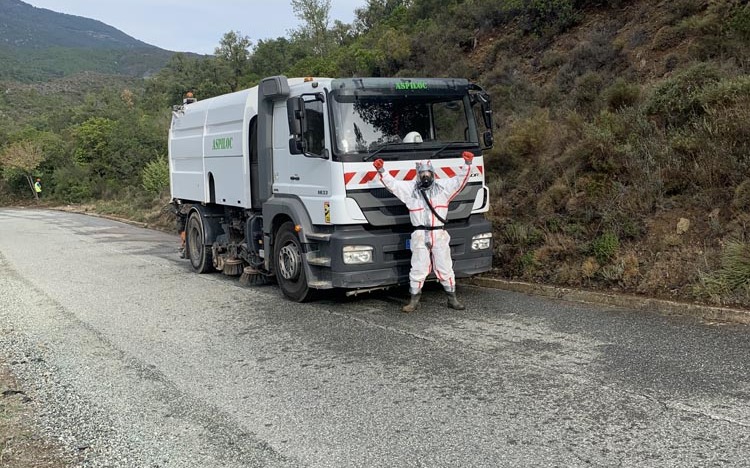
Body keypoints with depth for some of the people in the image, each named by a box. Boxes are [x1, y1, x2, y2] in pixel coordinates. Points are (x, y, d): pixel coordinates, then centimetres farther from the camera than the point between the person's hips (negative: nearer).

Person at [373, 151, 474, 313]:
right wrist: (381, 171, -7)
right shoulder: (410, 189, 9)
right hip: (420, 236, -1)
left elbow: (460, 180, 6)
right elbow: (392, 184, 5)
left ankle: (452, 299, 18)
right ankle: (414, 301, 12)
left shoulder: (443, 187, 10)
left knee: (445, 268, 8)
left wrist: (467, 164, -8)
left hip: (440, 235, 1)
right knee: (418, 269, 1)